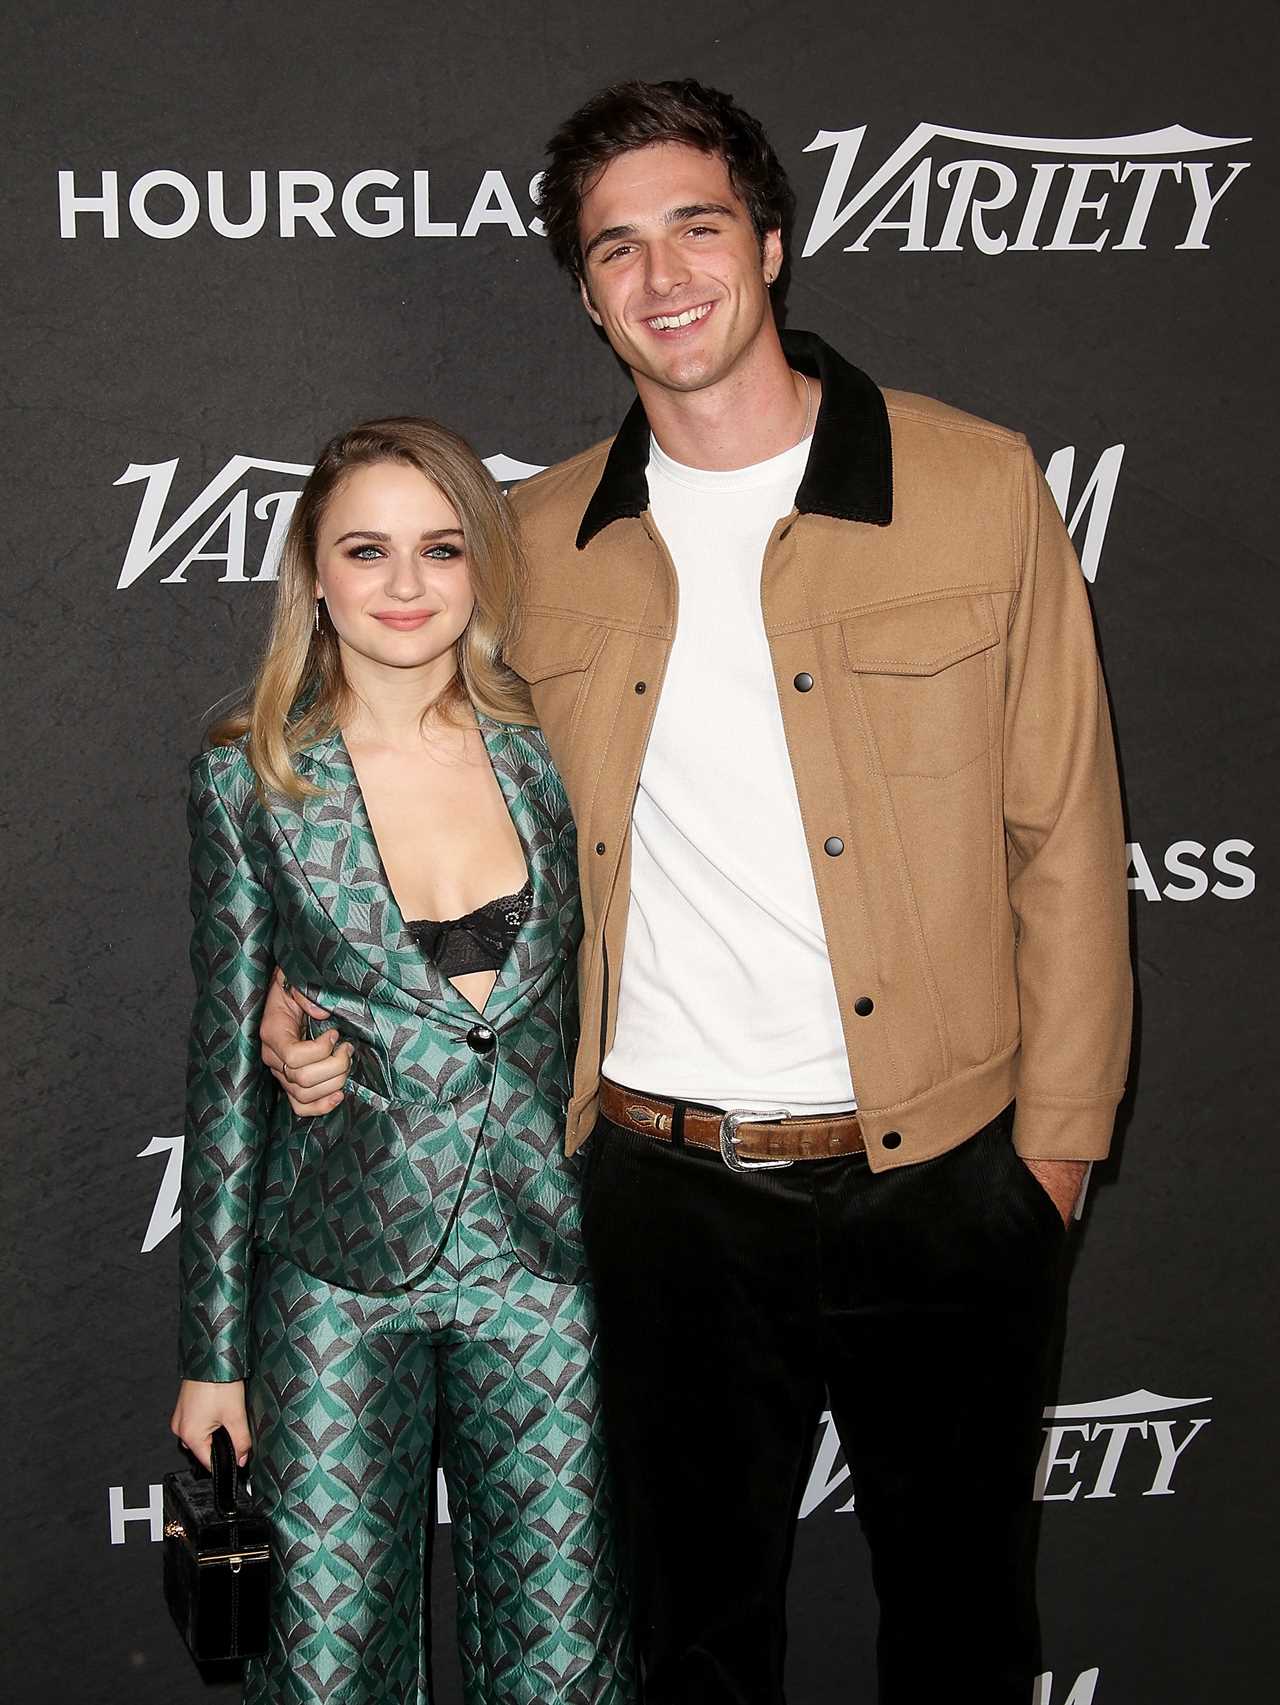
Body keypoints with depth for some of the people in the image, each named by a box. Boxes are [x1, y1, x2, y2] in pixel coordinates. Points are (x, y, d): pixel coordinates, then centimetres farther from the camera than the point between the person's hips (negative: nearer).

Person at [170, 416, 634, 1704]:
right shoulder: (251, 784, -3)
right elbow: (225, 1070, 0)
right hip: (340, 1278, -1)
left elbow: (606, 1011, 10)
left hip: (544, 1265, 2)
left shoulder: (552, 753, 1)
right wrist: (212, 1349, 1)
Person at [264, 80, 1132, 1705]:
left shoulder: (977, 486, -5)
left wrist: (1056, 1131, -1)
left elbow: (1062, 833, -1)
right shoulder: (539, 541, 2)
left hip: (938, 1180, -1)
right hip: (663, 1189, 2)